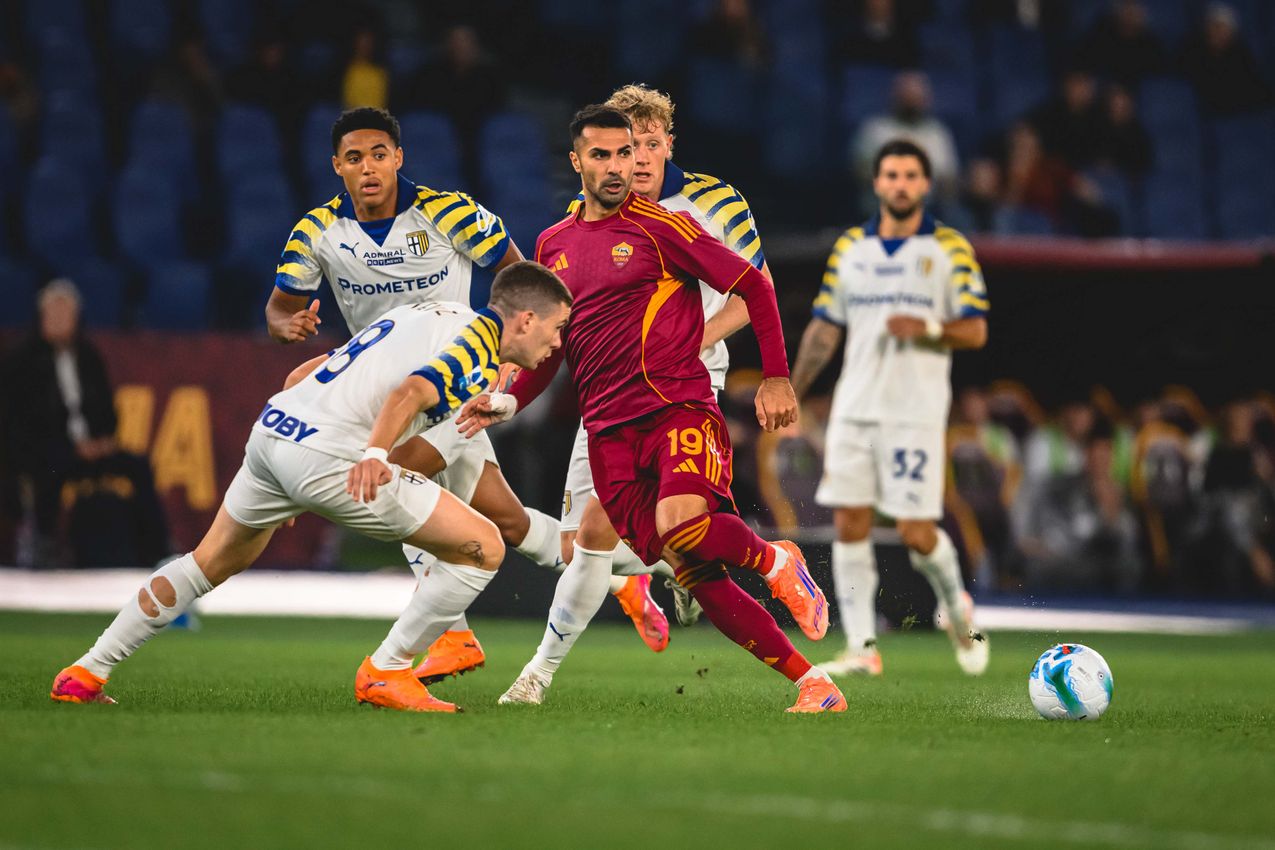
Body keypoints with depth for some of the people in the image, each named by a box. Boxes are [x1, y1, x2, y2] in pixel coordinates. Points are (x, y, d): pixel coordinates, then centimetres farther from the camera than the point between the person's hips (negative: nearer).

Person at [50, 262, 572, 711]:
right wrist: (376, 455, -34)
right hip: (328, 455, -9)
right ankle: (385, 672, 6)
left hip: (271, 427, 9)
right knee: (483, 548, -1)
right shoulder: (481, 344, -1)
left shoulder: (419, 314, 25)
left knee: (213, 562, 29)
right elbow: (411, 391, -22)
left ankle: (85, 675, 31)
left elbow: (301, 376, 28)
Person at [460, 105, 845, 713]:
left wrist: (776, 379, -4)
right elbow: (552, 344, 28)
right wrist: (508, 402, 12)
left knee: (680, 525, -32)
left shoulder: (659, 226, 0)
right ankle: (809, 680, -3)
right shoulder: (553, 245, 17)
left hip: (679, 407, -4)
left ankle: (774, 560, -1)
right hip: (609, 431, 4)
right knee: (695, 576, -7)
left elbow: (752, 284, 1)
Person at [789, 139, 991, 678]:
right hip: (853, 409, 4)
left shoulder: (949, 249, 0)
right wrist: (790, 396, 12)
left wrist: (930, 329, -20)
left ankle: (957, 607, 22)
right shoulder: (849, 248, 11)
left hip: (915, 412, -4)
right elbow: (823, 329, 16)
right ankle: (862, 648, 1)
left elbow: (975, 331, -2)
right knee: (849, 525, -3)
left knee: (916, 533, -7)